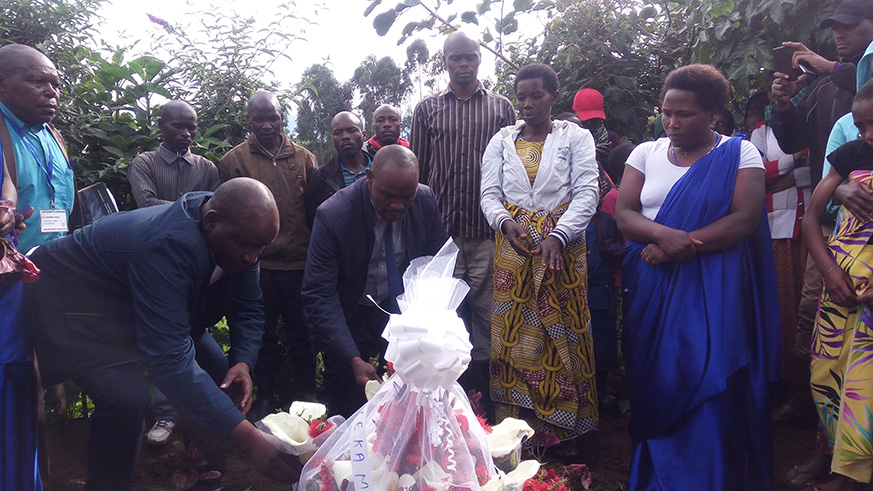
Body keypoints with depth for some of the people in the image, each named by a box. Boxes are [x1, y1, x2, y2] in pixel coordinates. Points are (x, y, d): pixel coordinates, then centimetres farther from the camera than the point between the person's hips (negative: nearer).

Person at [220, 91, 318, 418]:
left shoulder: (303, 158, 7)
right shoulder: (234, 160, 2)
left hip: (300, 264, 1)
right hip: (258, 265, -1)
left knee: (301, 334, 11)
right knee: (263, 336, 12)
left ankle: (305, 395, 26)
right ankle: (266, 397, 27)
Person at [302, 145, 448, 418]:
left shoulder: (426, 200, -14)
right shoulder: (333, 215, -25)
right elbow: (318, 295, -25)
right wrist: (354, 360, -35)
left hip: (402, 307, 3)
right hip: (349, 317, -2)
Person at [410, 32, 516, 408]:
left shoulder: (502, 108, 9)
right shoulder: (427, 109, 9)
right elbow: (417, 171, 9)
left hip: (489, 233, 0)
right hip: (442, 232, 0)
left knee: (487, 315, 6)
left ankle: (487, 401, 20)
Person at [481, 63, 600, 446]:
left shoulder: (575, 137, 4)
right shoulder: (501, 142, 12)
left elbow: (587, 192, -6)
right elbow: (489, 194, 7)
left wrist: (557, 235, -20)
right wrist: (505, 222, -14)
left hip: (563, 247, -2)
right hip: (513, 248, 2)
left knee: (563, 333, 2)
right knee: (515, 332, 3)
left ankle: (565, 427, 15)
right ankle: (517, 425, 14)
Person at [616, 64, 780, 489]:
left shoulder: (739, 154, 2)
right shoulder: (646, 153, 10)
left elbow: (746, 219, -9)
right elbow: (624, 214, 1)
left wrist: (681, 246, -17)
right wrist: (664, 234, -18)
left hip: (713, 294, -2)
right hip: (652, 294, 3)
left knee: (710, 391, -3)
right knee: (656, 386, 6)